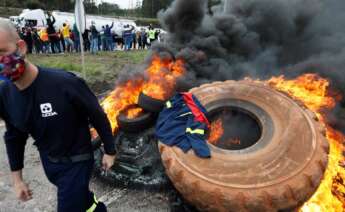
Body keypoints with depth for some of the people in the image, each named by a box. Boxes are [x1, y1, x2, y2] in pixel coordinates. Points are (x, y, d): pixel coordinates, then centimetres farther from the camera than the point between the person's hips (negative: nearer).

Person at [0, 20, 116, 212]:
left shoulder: (65, 83, -31)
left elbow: (98, 116, -18)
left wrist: (109, 151, -7)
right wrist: (17, 178, 10)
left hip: (77, 162, -6)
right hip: (48, 162, 6)